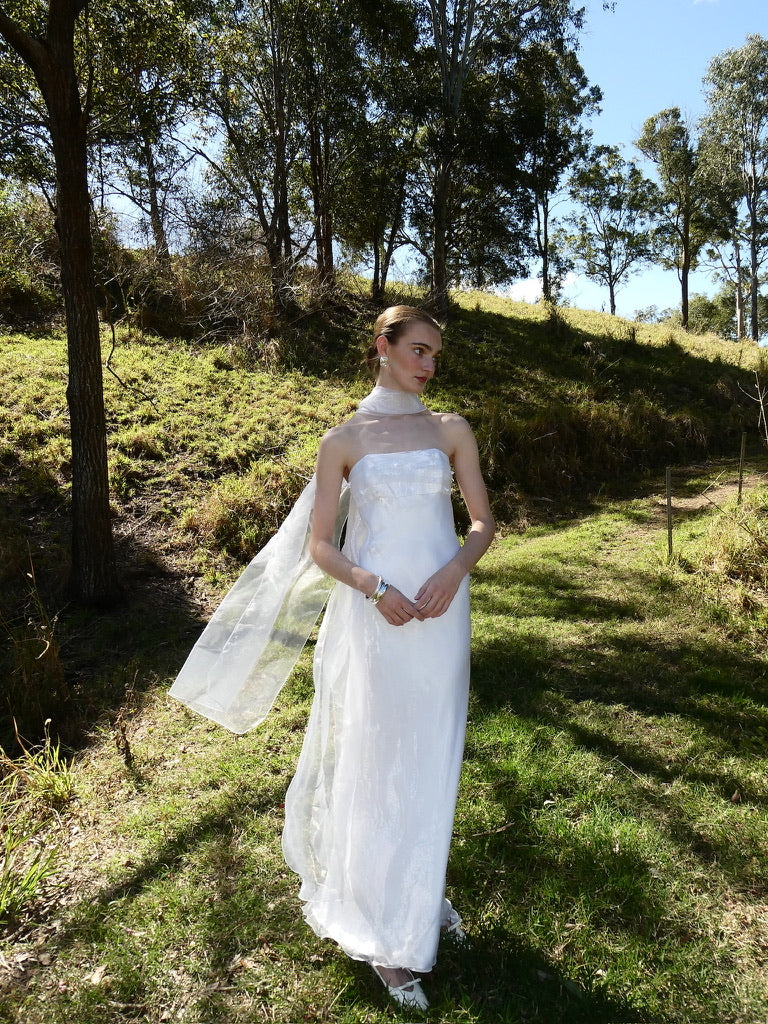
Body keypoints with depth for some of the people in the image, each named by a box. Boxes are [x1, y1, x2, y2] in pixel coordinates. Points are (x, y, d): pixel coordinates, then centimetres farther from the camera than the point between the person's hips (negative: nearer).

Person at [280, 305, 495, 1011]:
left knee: (431, 759, 13)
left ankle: (423, 893, 36)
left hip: (440, 610, 2)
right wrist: (374, 588, -16)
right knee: (376, 760, 5)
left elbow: (483, 522, 6)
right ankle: (385, 933, 21)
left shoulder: (451, 431, 7)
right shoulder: (343, 441, 2)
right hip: (374, 614, -2)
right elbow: (321, 544, 1)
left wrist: (455, 569, -14)